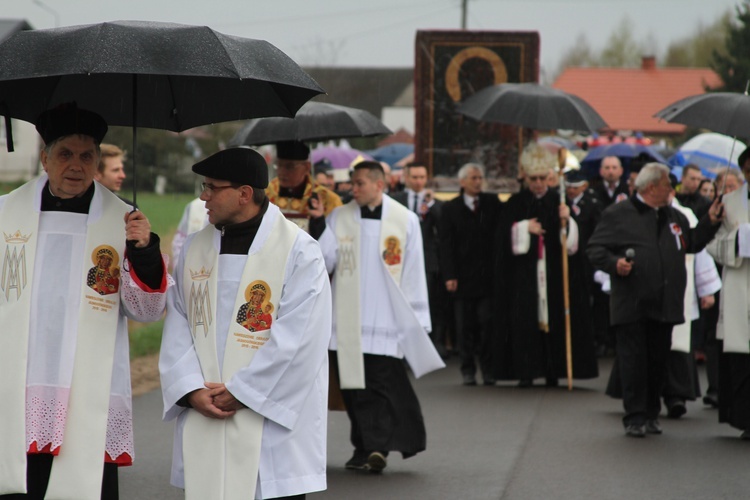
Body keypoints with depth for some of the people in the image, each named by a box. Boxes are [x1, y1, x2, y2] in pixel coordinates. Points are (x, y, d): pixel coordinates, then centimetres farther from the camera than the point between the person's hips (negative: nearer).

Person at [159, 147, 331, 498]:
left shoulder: (298, 251, -6)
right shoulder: (194, 249, 12)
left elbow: (296, 338, -12)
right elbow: (177, 328, 9)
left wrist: (240, 391, -11)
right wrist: (192, 390, -6)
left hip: (270, 425, -5)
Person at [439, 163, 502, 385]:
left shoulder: (492, 203, 8)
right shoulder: (451, 208, 5)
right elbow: (446, 245, 1)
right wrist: (449, 275, -7)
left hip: (488, 275, 0)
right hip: (463, 276, 0)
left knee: (487, 323, -2)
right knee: (465, 325, 2)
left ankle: (488, 369, 6)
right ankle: (468, 369, 10)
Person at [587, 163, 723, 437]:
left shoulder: (674, 217, 18)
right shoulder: (617, 214, 0)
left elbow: (692, 243, 24)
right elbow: (595, 249, -3)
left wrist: (710, 222, 15)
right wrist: (614, 263, -19)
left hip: (665, 306, 5)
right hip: (632, 306, -5)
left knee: (658, 361, 8)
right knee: (633, 360, -6)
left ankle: (652, 415, 18)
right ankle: (634, 417, -1)